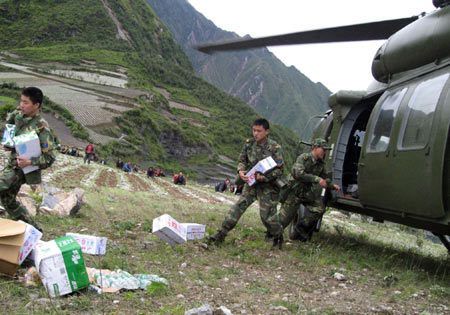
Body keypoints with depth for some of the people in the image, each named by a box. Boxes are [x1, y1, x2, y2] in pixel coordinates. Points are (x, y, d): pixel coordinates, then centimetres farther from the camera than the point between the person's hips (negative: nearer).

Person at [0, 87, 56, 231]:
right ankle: (33, 228, 29)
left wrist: (30, 162, -33)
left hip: (22, 169, -8)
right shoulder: (18, 116, -1)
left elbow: (49, 158, -19)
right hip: (12, 164, 8)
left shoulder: (42, 127, -21)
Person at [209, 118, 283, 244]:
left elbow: (279, 170, -14)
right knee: (238, 207, -4)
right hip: (251, 183, 4)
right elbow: (242, 160, 9)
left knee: (266, 214, -3)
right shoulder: (249, 144, -1)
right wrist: (241, 171, -13)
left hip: (268, 185, -4)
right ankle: (221, 233, -2)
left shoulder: (275, 148, -14)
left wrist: (263, 177, -28)